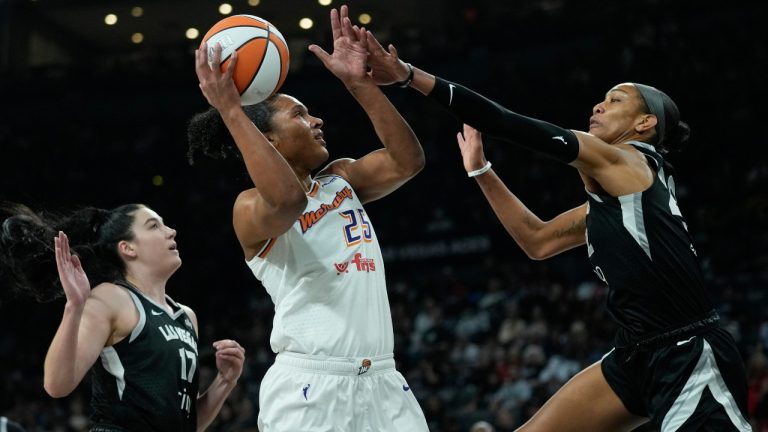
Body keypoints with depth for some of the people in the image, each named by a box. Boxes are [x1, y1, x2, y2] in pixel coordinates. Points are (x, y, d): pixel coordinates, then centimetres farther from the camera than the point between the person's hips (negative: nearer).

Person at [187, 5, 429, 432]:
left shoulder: (341, 179, 17)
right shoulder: (251, 207, -4)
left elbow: (407, 161, 3)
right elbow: (287, 200, -27)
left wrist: (360, 83, -3)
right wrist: (230, 109, -27)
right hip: (308, 384, -6)